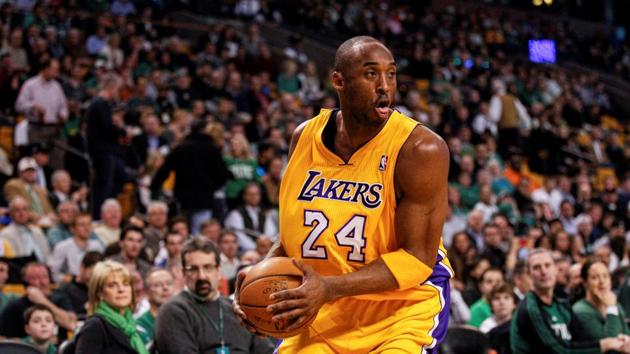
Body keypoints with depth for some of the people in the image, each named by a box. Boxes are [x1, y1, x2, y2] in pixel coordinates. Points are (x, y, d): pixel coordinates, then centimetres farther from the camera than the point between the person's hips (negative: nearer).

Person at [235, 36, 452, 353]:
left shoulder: (420, 149, -18)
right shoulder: (306, 137, 0)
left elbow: (417, 258, -19)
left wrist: (329, 288, -28)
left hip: (404, 305, -5)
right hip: (324, 313, 5)